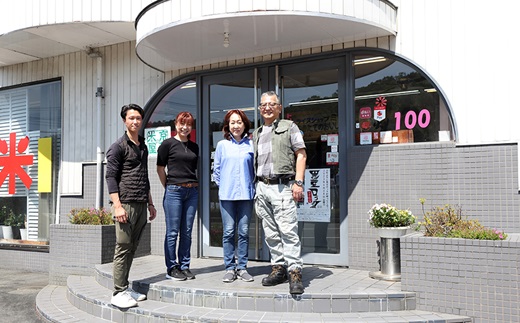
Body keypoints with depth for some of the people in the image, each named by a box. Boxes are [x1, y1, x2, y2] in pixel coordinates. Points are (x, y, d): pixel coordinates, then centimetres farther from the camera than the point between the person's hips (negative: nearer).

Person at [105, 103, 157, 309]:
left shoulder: (143, 147, 20)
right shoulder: (118, 147, -1)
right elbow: (110, 177, -8)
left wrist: (150, 203, 22)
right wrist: (117, 206, -17)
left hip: (141, 205, 7)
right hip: (126, 204, -7)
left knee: (132, 248, 9)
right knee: (123, 248, -5)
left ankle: (125, 288, 17)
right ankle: (119, 293, 0)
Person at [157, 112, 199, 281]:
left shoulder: (194, 146, 13)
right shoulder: (168, 144, -1)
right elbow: (160, 168, 1)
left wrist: (192, 185, 10)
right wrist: (169, 187, 2)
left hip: (192, 191, 5)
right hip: (174, 191, -5)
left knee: (187, 232, 9)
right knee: (172, 232, 0)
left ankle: (184, 266, 18)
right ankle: (171, 268, 9)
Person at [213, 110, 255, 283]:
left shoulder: (251, 145, 5)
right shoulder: (222, 145, 6)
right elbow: (216, 169, 12)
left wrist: (250, 184, 6)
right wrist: (223, 185, 7)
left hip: (246, 194, 0)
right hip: (227, 195, 0)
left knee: (244, 232, 4)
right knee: (228, 232, 1)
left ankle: (242, 268, 14)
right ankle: (230, 268, 11)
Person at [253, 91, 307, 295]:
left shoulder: (288, 127, 5)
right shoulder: (257, 134, 21)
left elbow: (301, 155, -1)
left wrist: (298, 182, -11)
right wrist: (256, 189, 14)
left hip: (282, 186, -6)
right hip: (262, 187, 6)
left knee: (288, 230, -11)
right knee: (270, 233, 8)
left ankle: (295, 272, -8)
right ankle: (278, 268, 17)